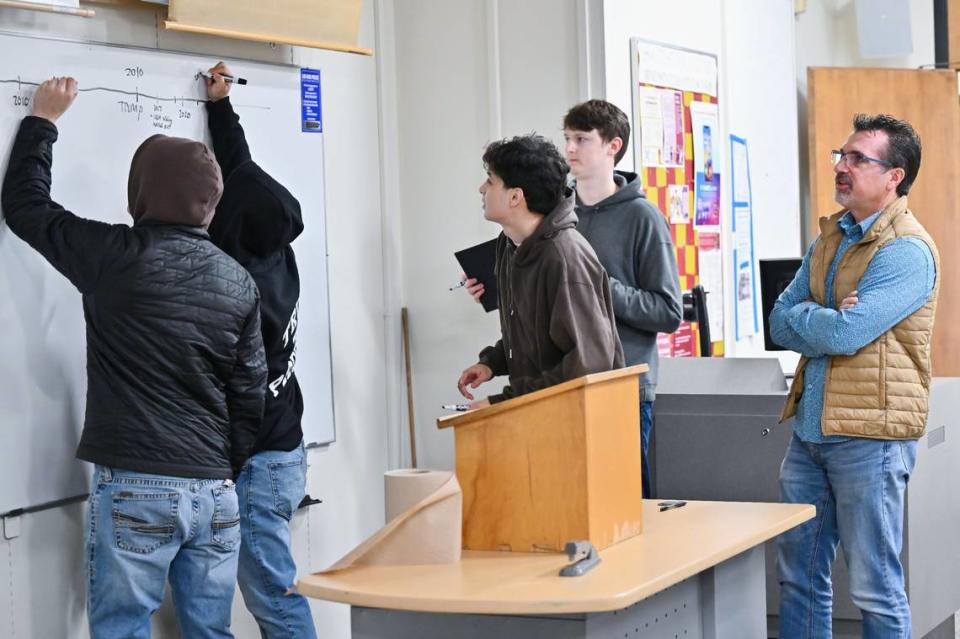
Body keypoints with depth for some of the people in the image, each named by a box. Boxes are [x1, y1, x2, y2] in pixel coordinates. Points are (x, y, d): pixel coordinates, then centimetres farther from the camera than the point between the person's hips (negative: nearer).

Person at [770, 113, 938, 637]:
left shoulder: (907, 251, -14)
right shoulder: (831, 236, 13)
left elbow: (846, 332, -23)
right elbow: (781, 324, 7)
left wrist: (800, 316, -4)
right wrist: (825, 320, -12)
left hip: (869, 435, -8)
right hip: (811, 430, 8)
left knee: (875, 586, 2)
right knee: (798, 575, 14)